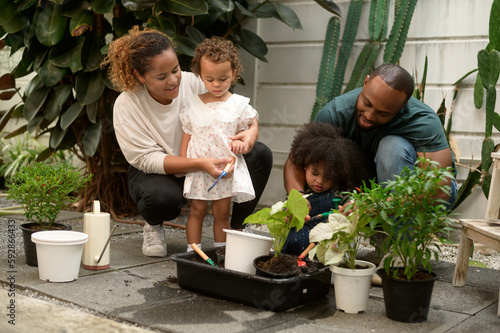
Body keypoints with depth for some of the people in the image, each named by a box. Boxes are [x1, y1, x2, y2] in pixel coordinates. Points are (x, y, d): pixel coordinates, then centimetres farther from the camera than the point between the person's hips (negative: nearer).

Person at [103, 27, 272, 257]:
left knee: (260, 155, -16)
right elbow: (147, 160, -25)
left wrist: (252, 131, -33)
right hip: (155, 173, -3)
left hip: (205, 164, 4)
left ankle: (238, 228, 2)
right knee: (163, 198, -41)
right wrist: (200, 164, -39)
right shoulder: (126, 105, -20)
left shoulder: (193, 83, -15)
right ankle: (153, 227, 1)